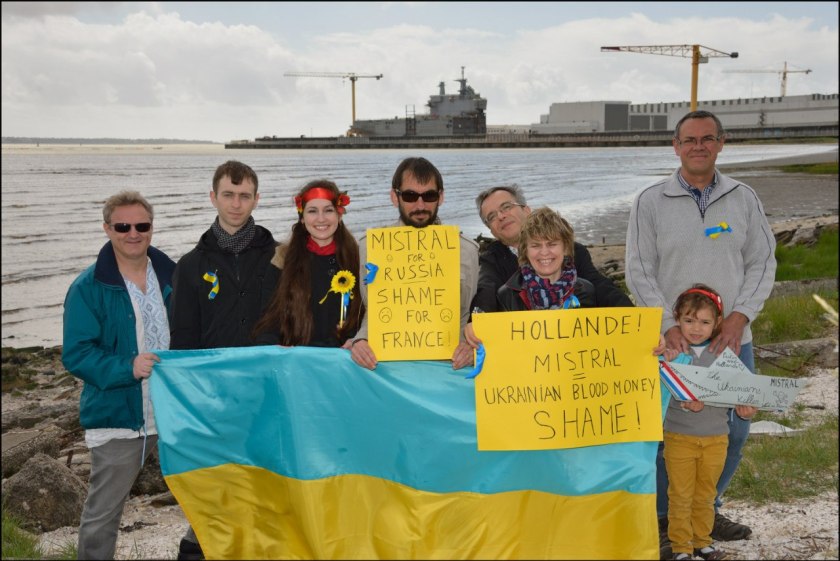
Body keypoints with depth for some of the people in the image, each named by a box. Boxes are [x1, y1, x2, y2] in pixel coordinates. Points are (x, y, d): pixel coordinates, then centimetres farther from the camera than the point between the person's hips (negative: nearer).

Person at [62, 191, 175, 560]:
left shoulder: (172, 276, 4)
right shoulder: (88, 288, -8)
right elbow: (76, 355, -13)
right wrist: (127, 368, -26)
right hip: (118, 417, -4)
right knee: (102, 514, 4)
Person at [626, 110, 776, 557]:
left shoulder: (744, 199, 5)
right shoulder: (650, 202, -3)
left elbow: (762, 263, 3)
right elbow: (640, 273, -5)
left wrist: (738, 316, -10)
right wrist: (669, 327, -14)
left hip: (732, 339, 3)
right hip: (671, 340, -3)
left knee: (735, 428, 11)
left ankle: (705, 510, 31)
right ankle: (662, 517, 21)